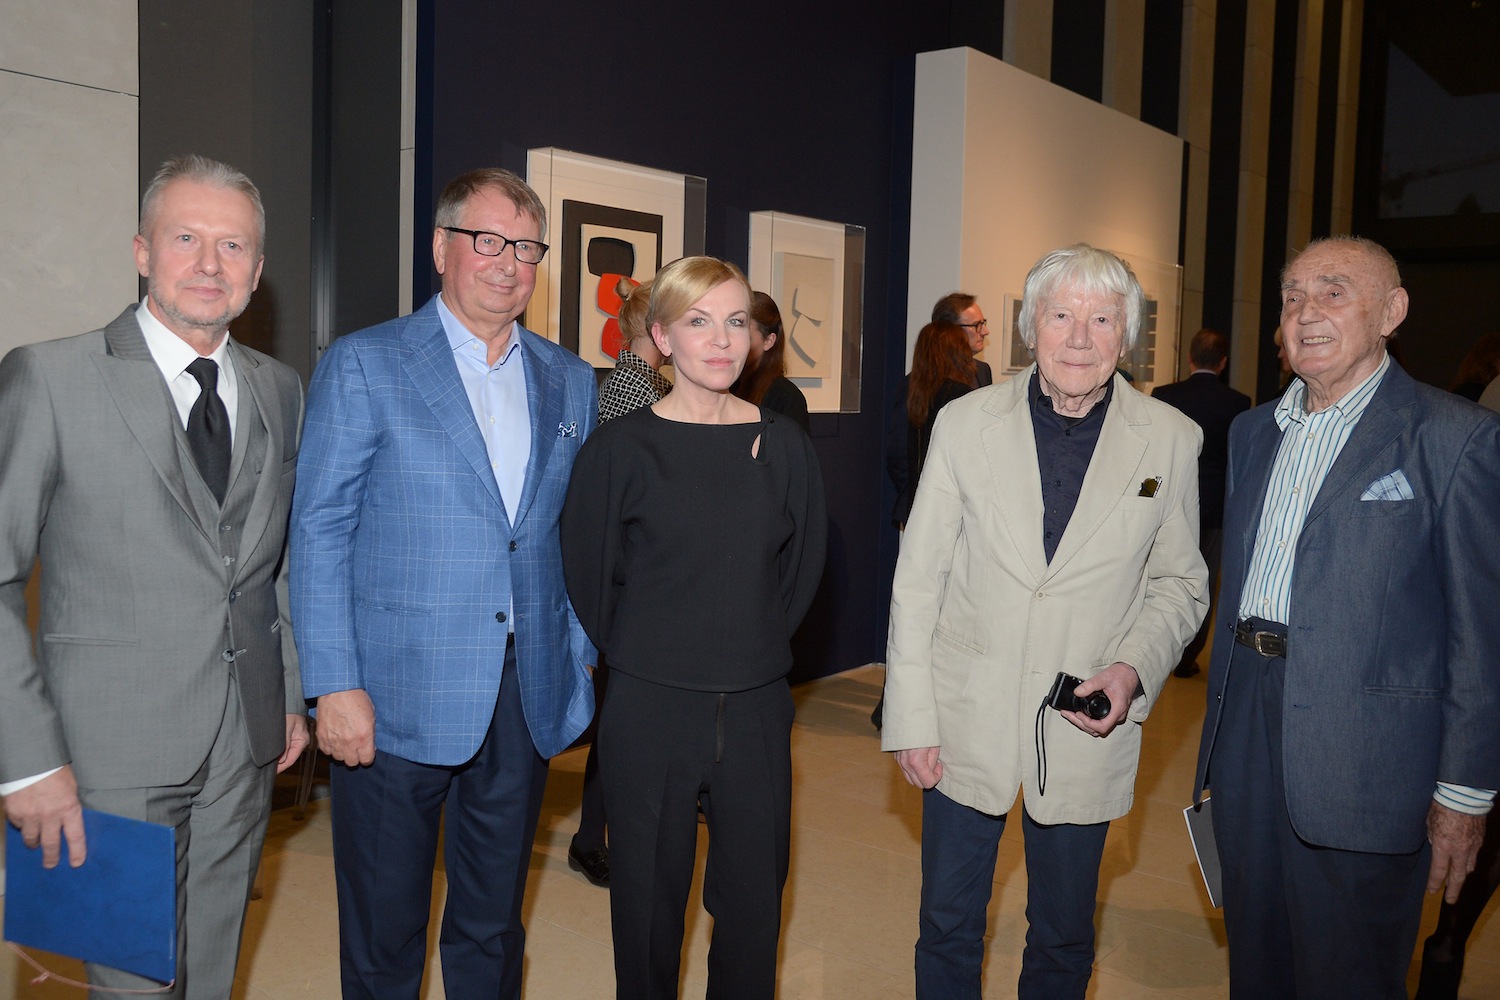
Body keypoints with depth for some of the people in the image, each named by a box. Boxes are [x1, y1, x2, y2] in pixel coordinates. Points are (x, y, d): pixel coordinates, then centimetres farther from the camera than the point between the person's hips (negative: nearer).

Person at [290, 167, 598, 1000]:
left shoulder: (570, 381, 10)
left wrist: (576, 655, 6)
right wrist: (335, 685, -11)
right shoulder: (362, 365, -2)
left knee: (493, 928, 17)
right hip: (398, 697, -3)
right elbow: (319, 531, -6)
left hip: (527, 697, 4)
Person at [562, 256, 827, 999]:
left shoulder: (784, 447, 2)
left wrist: (752, 650, 10)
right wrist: (647, 658, 7)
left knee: (753, 908, 12)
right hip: (649, 711, -2)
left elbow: (803, 566, 11)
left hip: (756, 712, 2)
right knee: (648, 909, 11)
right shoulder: (621, 449, -7)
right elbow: (588, 579, 1)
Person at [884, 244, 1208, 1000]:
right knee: (947, 931, 14)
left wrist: (1134, 668, -13)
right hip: (967, 721, 0)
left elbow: (1181, 582, 6)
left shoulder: (1171, 440, -3)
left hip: (1087, 731, 1)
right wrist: (911, 719, -4)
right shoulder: (965, 423, -4)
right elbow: (917, 581, -2)